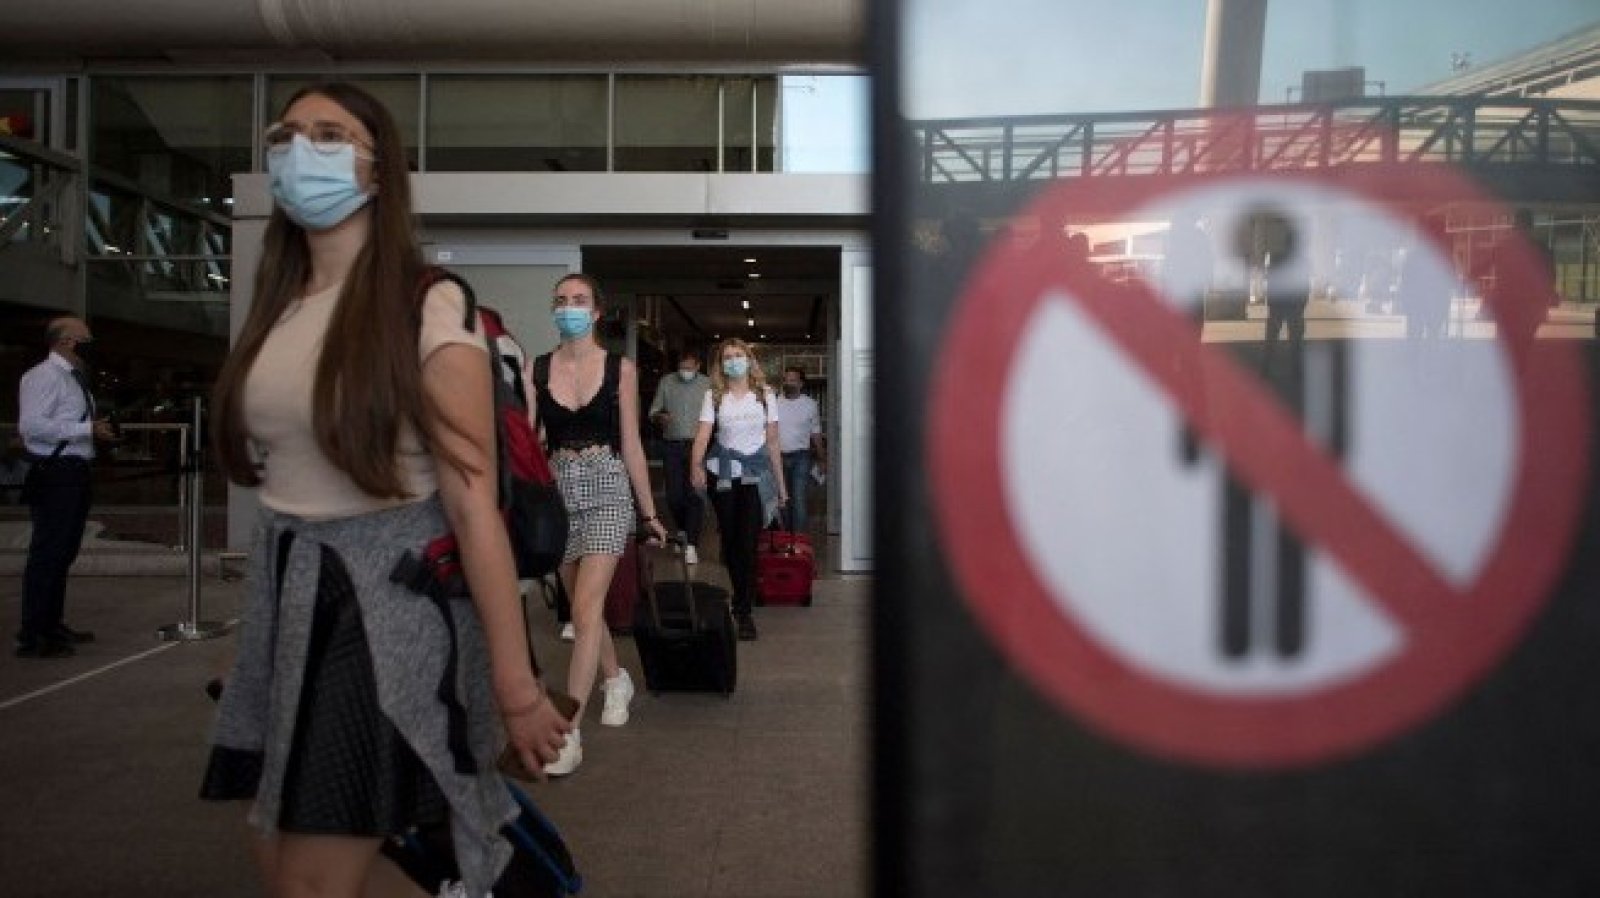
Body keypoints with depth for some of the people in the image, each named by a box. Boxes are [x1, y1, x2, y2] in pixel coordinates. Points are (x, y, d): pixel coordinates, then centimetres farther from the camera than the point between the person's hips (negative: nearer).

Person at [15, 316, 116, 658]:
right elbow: (32, 425, -23)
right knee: (46, 553, -7)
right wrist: (87, 430, -22)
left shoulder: (73, 377, 17)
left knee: (64, 551, 17)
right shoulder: (44, 375, -13)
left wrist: (96, 429, 10)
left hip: (73, 470, 10)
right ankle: (32, 636, -2)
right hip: (53, 472, -10)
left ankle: (52, 626, 30)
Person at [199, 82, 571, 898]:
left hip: (387, 592, -7)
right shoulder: (277, 308, 8)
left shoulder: (428, 309, -13)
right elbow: (271, 460, 14)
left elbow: (472, 502, -18)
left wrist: (515, 683, -19)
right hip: (285, 591, 7)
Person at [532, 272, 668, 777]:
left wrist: (650, 513, 8)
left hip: (606, 490, -3)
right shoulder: (535, 370, 3)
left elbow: (631, 446, 5)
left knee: (586, 607, -13)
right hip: (557, 490, 3)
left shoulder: (620, 369, 0)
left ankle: (569, 733, -11)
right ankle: (616, 680, 41)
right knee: (585, 604, 15)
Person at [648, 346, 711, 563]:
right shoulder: (666, 382, 7)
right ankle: (682, 531, 30)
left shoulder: (708, 385, 2)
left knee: (695, 496, -9)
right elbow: (653, 411, 11)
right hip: (672, 446, 2)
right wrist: (660, 417, -11)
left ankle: (691, 545, -7)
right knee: (674, 495, 4)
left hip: (697, 445, -2)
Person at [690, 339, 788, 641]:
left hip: (756, 472, -1)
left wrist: (781, 483, 8)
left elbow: (772, 442, 8)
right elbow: (702, 435, -9)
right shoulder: (714, 396, 3)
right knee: (729, 541, 7)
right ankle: (741, 599, 25)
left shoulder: (764, 395, 5)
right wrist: (696, 465, -28)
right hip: (724, 474, 1)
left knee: (748, 542, -10)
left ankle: (743, 611, -5)